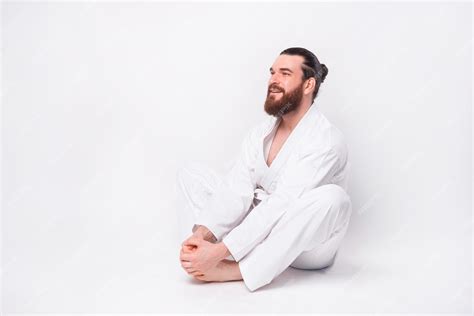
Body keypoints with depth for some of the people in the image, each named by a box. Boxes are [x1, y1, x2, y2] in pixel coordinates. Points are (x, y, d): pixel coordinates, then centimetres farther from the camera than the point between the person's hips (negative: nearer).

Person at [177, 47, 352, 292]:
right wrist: (202, 234, -28)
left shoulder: (325, 140, -20)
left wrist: (220, 250, -36)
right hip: (259, 231, 6)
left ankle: (237, 270, -30)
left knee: (332, 197, -38)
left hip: (306, 245, -6)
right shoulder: (260, 133, 2)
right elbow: (235, 190, -10)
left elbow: (281, 207, -30)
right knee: (190, 173, 0)